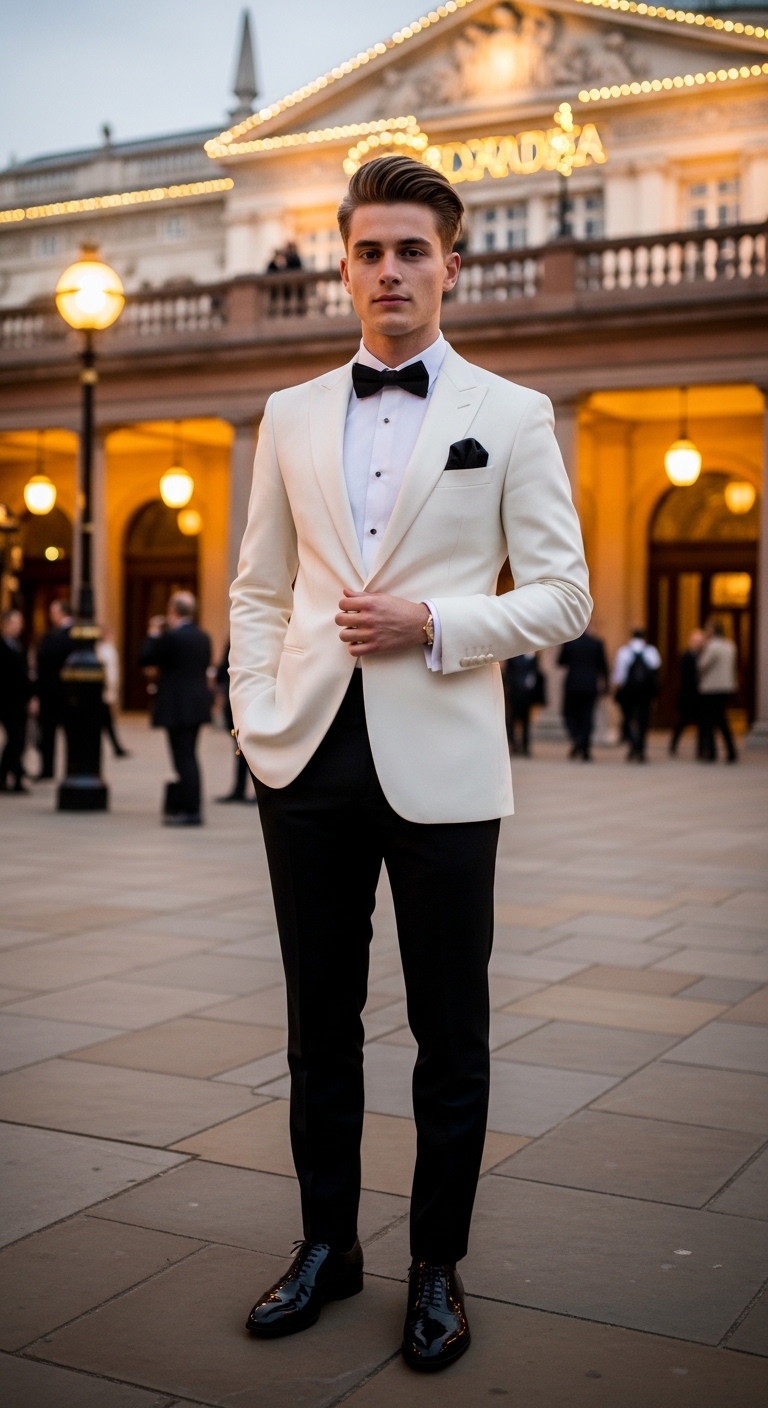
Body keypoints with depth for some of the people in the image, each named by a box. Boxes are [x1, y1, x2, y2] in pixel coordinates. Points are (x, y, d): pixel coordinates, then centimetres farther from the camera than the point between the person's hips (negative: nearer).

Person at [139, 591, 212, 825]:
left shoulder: (171, 636, -15)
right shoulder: (203, 637, 8)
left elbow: (144, 658, -11)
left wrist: (153, 634, 3)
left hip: (177, 707, -8)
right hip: (198, 706, 8)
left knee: (184, 759, -4)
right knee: (188, 757, 14)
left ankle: (191, 811, -2)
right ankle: (181, 806, 21)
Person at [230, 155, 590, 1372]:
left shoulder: (512, 417, 3)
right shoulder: (292, 416, 12)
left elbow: (562, 596, -1)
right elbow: (258, 586, 14)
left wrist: (430, 621, -14)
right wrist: (256, 721, 1)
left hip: (440, 760, -3)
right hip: (309, 760, 3)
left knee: (450, 1029, 6)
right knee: (320, 1019, 12)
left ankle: (438, 1266, 23)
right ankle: (327, 1244, 29)